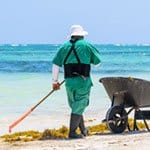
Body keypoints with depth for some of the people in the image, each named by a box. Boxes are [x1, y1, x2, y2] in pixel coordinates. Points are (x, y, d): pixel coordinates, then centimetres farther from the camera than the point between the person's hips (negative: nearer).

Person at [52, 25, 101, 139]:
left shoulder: (65, 47, 7)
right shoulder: (86, 45, -2)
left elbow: (56, 65, 5)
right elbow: (97, 61, 6)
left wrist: (55, 81, 12)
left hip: (69, 81, 4)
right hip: (83, 81, -4)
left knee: (76, 106, 18)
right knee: (79, 107, 2)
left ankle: (83, 130, 29)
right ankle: (72, 132, -1)